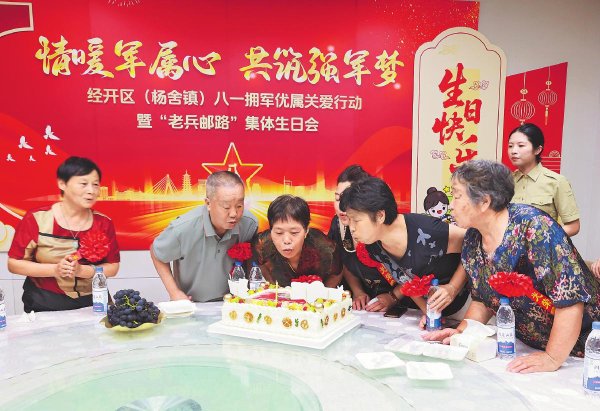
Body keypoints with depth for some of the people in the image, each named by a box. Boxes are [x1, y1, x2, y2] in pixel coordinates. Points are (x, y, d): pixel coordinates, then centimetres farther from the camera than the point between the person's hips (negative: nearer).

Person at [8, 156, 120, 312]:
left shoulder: (104, 223, 0)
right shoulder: (37, 219, -5)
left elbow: (113, 267, 3)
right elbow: (13, 264, -1)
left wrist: (82, 270, -14)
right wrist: (54, 269, -15)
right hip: (44, 305, -1)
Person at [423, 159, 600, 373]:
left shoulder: (533, 226, -22)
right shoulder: (472, 240, -2)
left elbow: (570, 296, -26)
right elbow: (482, 300, 8)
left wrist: (552, 358, -25)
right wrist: (462, 331, -5)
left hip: (579, 346, -5)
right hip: (528, 346, 6)